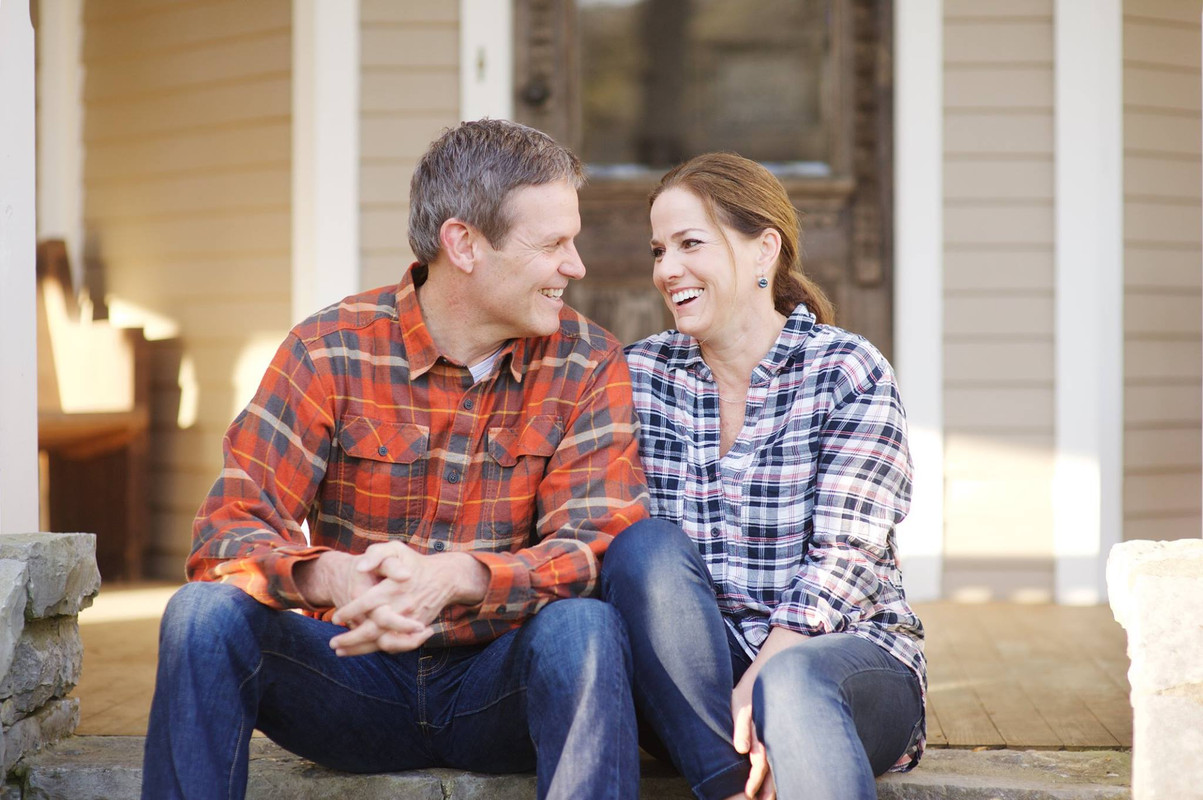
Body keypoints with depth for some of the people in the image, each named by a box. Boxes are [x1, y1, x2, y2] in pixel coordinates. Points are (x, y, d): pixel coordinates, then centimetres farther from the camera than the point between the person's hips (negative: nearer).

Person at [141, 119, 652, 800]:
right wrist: (334, 576, -37)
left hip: (500, 683, 0)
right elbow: (226, 535, -13)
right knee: (205, 612, -25)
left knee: (584, 625, -32)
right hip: (358, 684, 0)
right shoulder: (330, 352, -5)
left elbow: (599, 547, -15)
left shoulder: (589, 366, -3)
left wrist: (453, 577, -35)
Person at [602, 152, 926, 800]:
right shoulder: (640, 375, 8)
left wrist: (754, 690, -25)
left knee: (791, 680, -36)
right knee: (647, 546, -25)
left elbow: (845, 560, -11)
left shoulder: (847, 372, -3)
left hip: (847, 654, -3)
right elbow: (631, 562, 1)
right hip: (690, 674, 3)